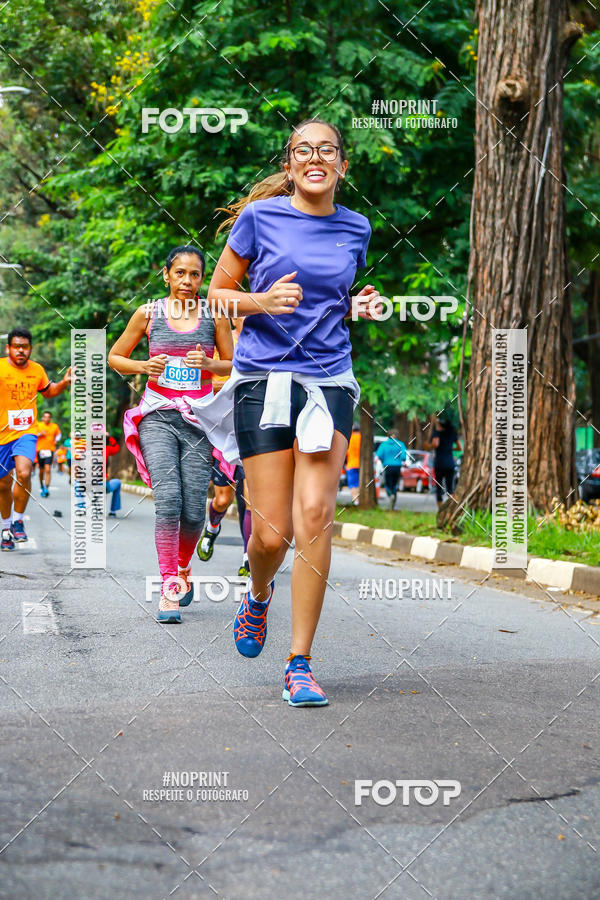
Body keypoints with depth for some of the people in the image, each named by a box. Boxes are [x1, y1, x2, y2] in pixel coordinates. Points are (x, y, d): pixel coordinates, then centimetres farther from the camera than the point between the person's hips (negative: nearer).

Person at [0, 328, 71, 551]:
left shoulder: (37, 370, 4)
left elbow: (48, 391, 23)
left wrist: (64, 382, 5)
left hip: (26, 432, 1)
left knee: (23, 473, -24)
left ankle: (18, 520, -4)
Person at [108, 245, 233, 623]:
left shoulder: (215, 315, 5)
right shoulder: (149, 314, 4)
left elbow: (232, 365, 11)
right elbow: (115, 357, 13)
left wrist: (208, 363, -10)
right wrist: (142, 366, -7)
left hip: (198, 419, 1)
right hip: (158, 417, -1)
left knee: (194, 511, -2)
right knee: (168, 500, -18)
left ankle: (183, 567, 28)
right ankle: (169, 588, -14)